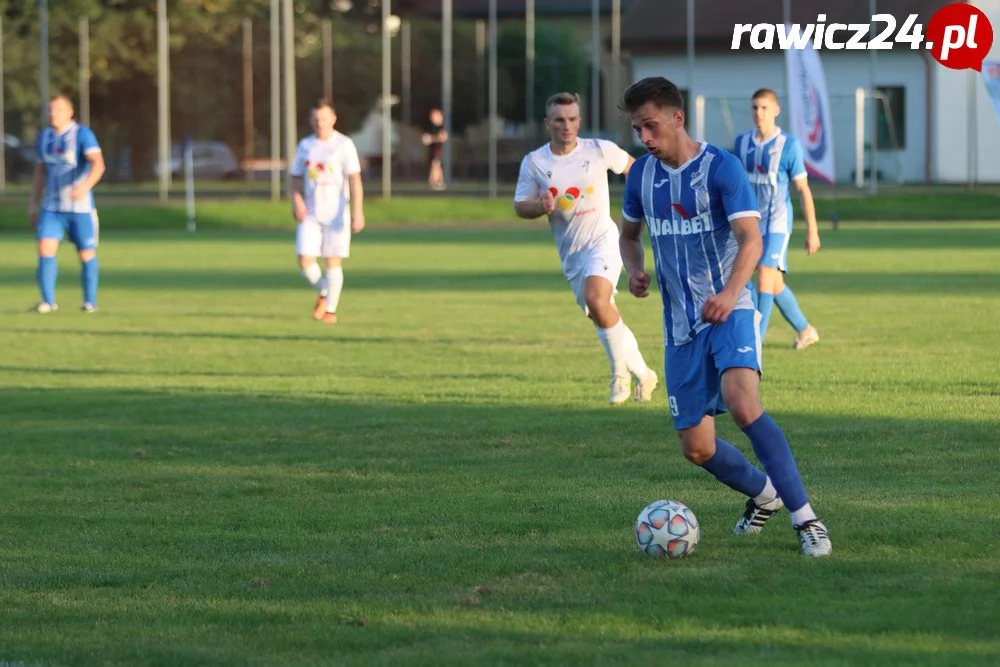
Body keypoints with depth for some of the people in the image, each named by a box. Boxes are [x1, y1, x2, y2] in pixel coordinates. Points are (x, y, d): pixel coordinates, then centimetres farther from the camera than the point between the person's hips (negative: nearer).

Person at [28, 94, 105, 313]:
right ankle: (48, 301, -8)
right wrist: (33, 203, 17)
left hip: (80, 207, -4)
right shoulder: (44, 137, 9)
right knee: (45, 249, -11)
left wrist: (86, 186, -42)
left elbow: (98, 163, -24)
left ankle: (90, 301, 17)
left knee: (86, 254, 3)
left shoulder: (82, 134, -10)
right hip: (52, 207, 4)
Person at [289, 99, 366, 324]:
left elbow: (355, 180, -9)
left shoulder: (344, 145, -4)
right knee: (305, 261, -7)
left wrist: (358, 212, -19)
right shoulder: (305, 146, 9)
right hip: (310, 214, 3)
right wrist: (297, 201, -5)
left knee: (333, 261, -2)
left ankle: (331, 309, 9)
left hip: (336, 213, -3)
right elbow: (296, 178, 15)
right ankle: (323, 293, 20)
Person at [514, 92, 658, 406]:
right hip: (570, 251, 4)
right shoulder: (534, 162, -3)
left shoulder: (599, 150, -7)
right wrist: (541, 207, -20)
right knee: (606, 319, 10)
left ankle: (620, 371, -13)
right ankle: (642, 375, 28)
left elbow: (632, 167, 10)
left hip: (602, 241, -4)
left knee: (596, 300, -29)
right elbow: (520, 206, 1)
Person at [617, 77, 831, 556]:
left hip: (729, 310, -6)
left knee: (741, 403, -31)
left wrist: (730, 292, -40)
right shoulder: (641, 174, 7)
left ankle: (805, 518, -26)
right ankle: (763, 494, 34)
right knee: (697, 449, 4)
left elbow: (750, 238, -21)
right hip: (681, 324, 6)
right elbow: (629, 234, 23)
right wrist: (635, 270, 0)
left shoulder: (721, 168, -11)